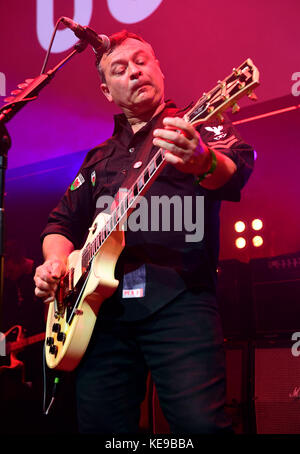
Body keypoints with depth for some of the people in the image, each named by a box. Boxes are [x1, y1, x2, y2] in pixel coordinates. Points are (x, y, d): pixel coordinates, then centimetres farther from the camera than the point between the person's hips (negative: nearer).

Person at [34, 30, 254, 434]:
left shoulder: (198, 126, 9)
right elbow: (63, 222, 29)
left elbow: (238, 169, -12)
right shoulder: (99, 159, 25)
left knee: (202, 422, -21)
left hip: (180, 298, -5)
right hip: (103, 306, 5)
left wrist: (203, 162, -37)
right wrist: (56, 262, 6)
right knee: (100, 425, 2)